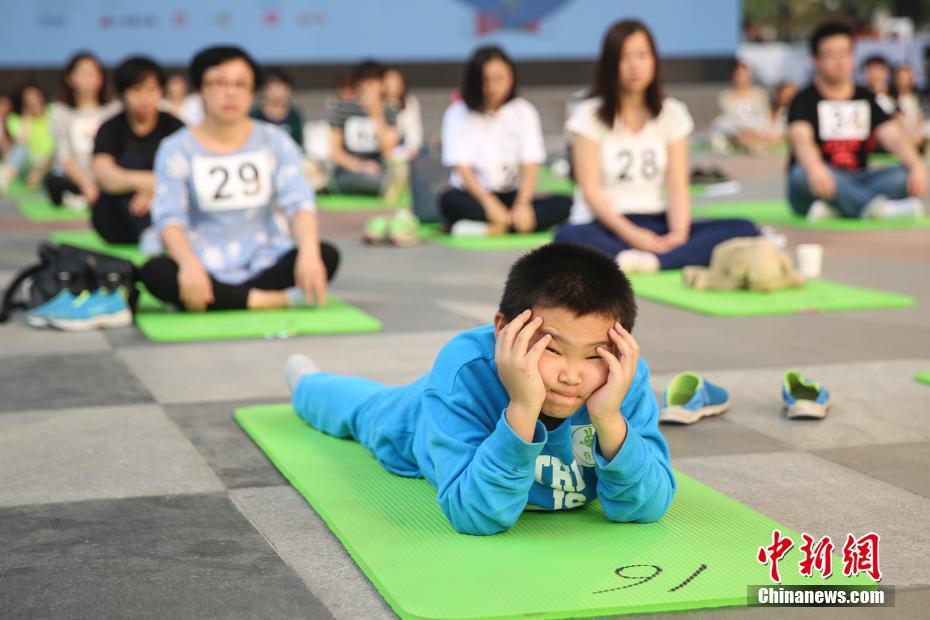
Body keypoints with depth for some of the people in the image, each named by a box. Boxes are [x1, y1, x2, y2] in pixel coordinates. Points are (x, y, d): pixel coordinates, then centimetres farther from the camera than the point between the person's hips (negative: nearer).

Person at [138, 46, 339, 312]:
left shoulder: (275, 142, 4)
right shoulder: (177, 148, 0)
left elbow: (299, 202, -8)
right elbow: (169, 217, -12)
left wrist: (309, 252, -30)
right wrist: (190, 264, -34)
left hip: (265, 262, 1)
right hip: (207, 268, -1)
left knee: (326, 254, -27)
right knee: (153, 271, -33)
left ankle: (220, 301, -24)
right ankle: (272, 301, -32)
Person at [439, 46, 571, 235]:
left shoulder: (523, 112, 5)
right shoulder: (458, 114, 0)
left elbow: (530, 165, -6)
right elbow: (462, 168, -9)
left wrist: (522, 204, -24)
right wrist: (490, 203, -25)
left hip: (512, 196, 2)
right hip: (474, 195, -2)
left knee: (564, 204, -26)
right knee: (450, 200, -36)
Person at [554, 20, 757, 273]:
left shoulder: (671, 113, 9)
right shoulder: (590, 115, 0)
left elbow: (678, 186, 1)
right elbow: (590, 190, -9)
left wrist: (679, 232, -20)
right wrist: (632, 235, -24)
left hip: (656, 225, 4)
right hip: (606, 226, -3)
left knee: (744, 230, -22)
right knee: (569, 238, -39)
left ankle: (650, 260, -40)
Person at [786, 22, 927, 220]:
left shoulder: (866, 99, 12)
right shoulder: (805, 100, -1)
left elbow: (893, 136, -3)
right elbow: (801, 138, -22)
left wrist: (916, 166, -25)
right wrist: (815, 168, -45)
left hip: (857, 184, 4)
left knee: (904, 176, -21)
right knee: (804, 173, -37)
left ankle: (833, 209, -33)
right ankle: (879, 207, -50)